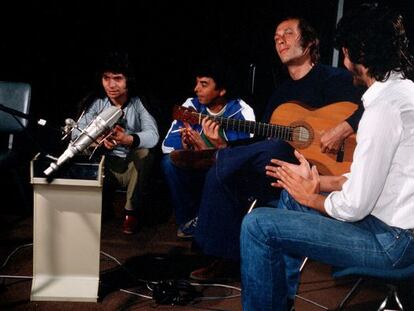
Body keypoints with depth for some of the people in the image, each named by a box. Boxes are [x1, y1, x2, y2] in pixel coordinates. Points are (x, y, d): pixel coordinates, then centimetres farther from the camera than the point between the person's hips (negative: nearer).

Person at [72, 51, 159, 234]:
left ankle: (131, 211, -15)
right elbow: (77, 132, -14)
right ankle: (104, 202, 14)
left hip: (133, 167, -2)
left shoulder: (140, 103, -14)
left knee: (143, 152, -32)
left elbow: (153, 135, -30)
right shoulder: (97, 102, -6)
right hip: (107, 165, 3)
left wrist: (128, 139, -51)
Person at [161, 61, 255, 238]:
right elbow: (167, 145, -11)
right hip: (197, 173, 3)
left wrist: (219, 143, -39)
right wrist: (186, 145, -33)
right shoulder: (191, 106, -4)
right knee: (169, 162, -21)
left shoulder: (242, 112, -13)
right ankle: (188, 219, -4)